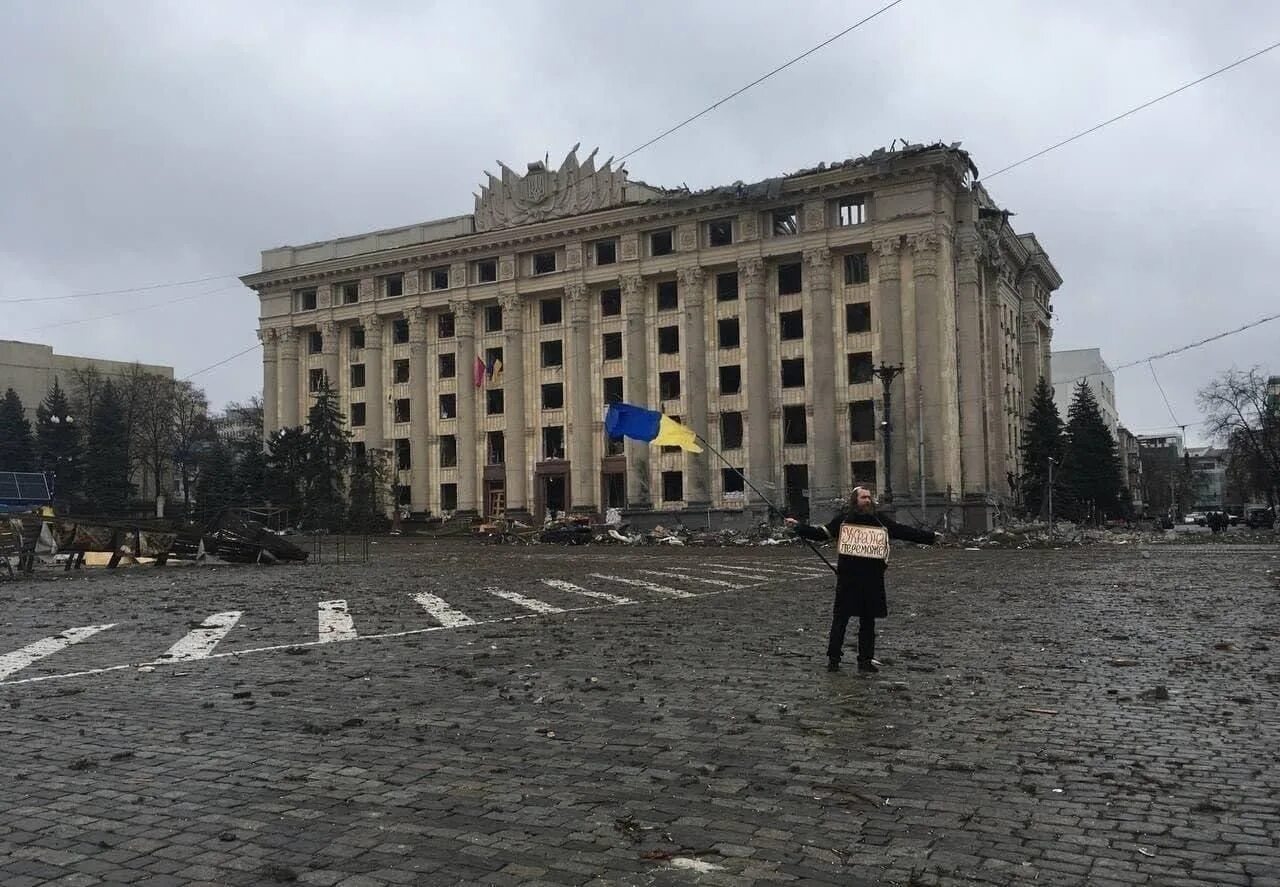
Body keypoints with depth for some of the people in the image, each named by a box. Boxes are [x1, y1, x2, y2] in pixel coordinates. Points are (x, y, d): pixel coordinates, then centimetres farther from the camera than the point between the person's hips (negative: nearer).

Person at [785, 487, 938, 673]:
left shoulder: (881, 521, 7)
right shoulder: (842, 520, 3)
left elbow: (905, 532, 9)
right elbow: (819, 534, 3)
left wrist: (931, 537, 7)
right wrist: (798, 527, -6)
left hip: (873, 580, 2)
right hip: (847, 579, -2)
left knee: (868, 621, 10)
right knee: (840, 619, -1)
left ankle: (866, 660, 20)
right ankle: (833, 659, 9)